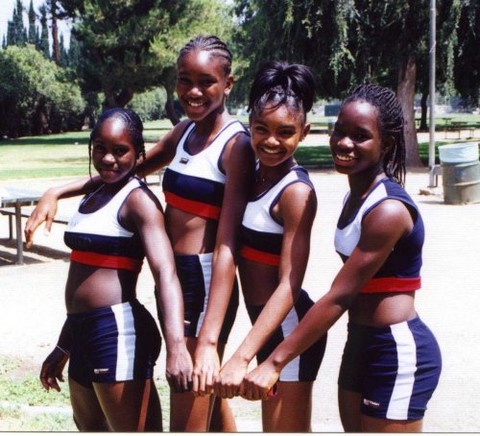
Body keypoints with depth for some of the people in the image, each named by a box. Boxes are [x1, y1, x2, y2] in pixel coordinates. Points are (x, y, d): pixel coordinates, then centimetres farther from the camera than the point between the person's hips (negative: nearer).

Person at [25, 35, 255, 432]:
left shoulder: (236, 144, -13)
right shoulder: (185, 132, 11)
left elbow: (227, 245, -21)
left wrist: (209, 339, -28)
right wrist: (58, 192, 12)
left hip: (206, 284, -8)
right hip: (175, 279, 8)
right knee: (209, 402, 21)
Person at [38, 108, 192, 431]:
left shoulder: (138, 199, -10)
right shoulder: (92, 198, 15)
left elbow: (165, 273, -25)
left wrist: (176, 346, -40)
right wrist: (63, 348, 26)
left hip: (119, 333, -9)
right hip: (84, 333, 9)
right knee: (90, 426, 22)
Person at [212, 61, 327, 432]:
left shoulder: (296, 191, -19)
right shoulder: (254, 173, 4)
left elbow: (289, 285, -24)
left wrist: (242, 357, -29)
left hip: (289, 328, -8)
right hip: (267, 323, 8)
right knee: (281, 427, 21)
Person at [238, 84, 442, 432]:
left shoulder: (388, 210, -22)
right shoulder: (355, 196, 5)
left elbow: (339, 297, -22)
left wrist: (274, 363, -20)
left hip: (401, 352, -9)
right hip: (361, 344, 9)